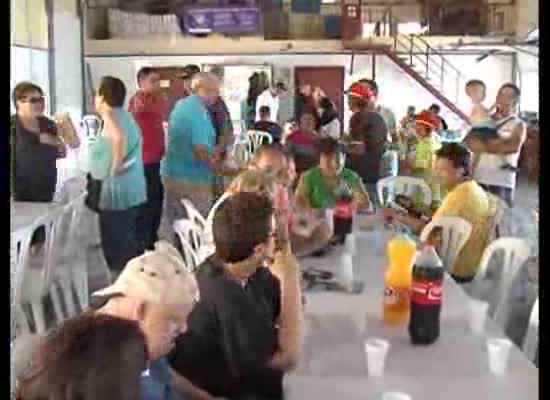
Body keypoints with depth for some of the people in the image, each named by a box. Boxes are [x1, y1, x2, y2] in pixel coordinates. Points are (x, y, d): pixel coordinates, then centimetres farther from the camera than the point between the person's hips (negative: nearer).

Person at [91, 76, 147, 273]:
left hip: (116, 192, -9)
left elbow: (119, 138, -34)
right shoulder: (125, 115, 15)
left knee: (116, 247, -1)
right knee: (130, 243, 17)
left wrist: (116, 167, -24)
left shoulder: (110, 116, -13)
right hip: (133, 191, 9)